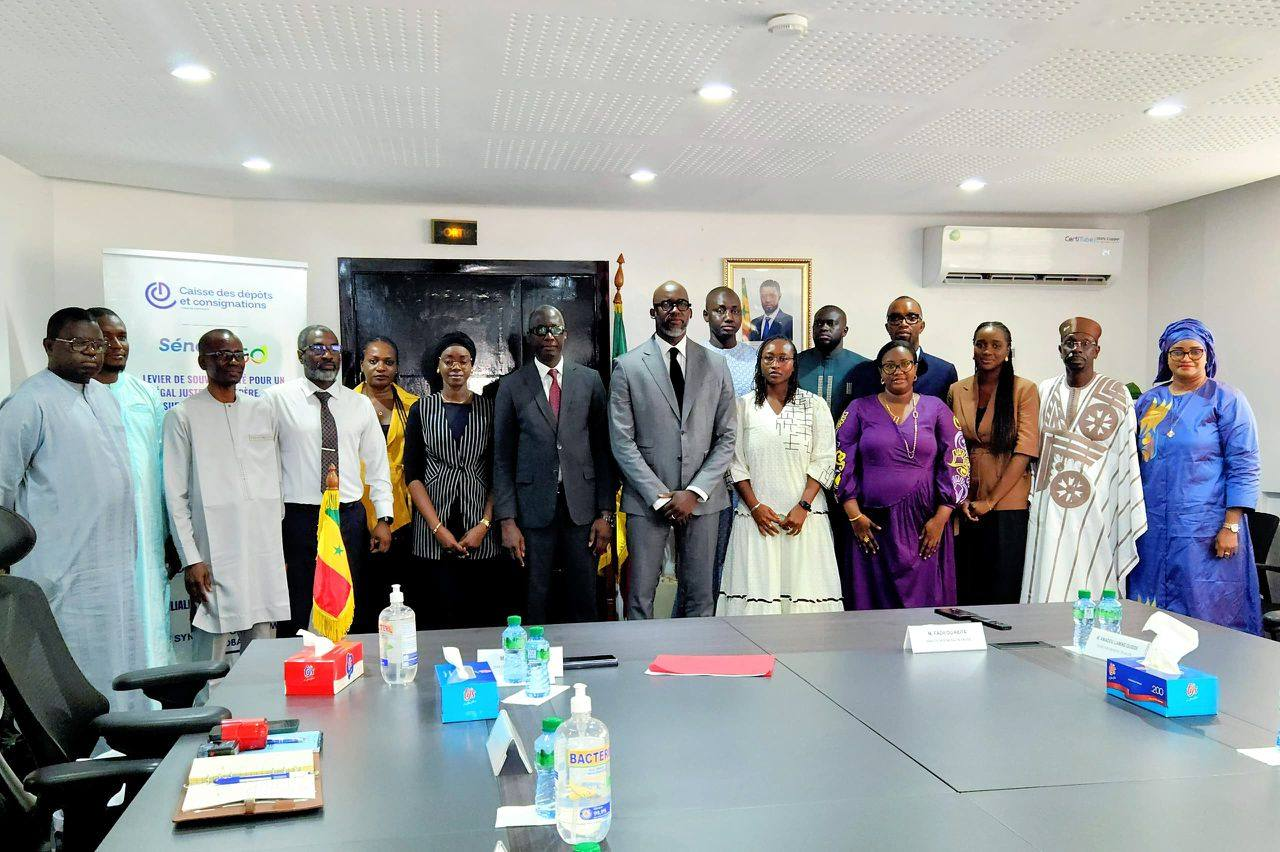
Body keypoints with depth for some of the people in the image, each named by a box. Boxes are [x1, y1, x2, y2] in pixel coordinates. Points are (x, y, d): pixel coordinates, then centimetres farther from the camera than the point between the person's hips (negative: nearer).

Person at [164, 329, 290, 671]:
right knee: (210, 655, -3)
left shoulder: (262, 410, 13)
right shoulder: (183, 416, 0)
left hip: (266, 552, 4)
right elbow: (176, 496, -2)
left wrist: (280, 542, 13)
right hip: (215, 555, -4)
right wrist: (190, 559, -8)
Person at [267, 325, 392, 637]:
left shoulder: (360, 404, 10)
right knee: (293, 617, 5)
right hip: (298, 518, -3)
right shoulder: (278, 398, 0)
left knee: (355, 618, 8)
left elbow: (377, 464, 11)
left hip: (350, 518, 3)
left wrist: (383, 519, 4)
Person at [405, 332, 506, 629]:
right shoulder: (421, 410, 6)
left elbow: (499, 474, 5)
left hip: (481, 535, 0)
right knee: (443, 617, -1)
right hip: (434, 536, 0)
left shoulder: (489, 409, 6)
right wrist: (438, 528, -7)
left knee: (484, 618, -1)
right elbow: (412, 474, 2)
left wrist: (484, 525, -7)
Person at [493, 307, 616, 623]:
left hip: (582, 506, 1)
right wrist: (507, 521, -4)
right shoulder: (511, 386, 3)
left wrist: (606, 513, 0)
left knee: (584, 604, 6)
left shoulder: (590, 380, 6)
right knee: (535, 604, 5)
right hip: (534, 508, -1)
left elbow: (603, 449, 5)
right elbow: (503, 458, 3)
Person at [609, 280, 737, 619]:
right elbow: (622, 442, -4)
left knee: (701, 596, 9)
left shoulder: (715, 366, 7)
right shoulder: (628, 367, 0)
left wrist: (694, 492, -6)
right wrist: (659, 496, -9)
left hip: (702, 498, 2)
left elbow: (726, 437, 5)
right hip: (647, 500, -2)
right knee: (640, 596, 3)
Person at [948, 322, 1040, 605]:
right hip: (965, 506, 3)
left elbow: (1024, 451, -9)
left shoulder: (1024, 390, -3)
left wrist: (990, 501, -12)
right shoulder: (957, 391, 8)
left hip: (1007, 504, -3)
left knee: (1004, 591, 2)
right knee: (965, 588, 9)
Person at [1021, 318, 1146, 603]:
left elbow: (1127, 458, -2)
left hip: (1096, 513, -3)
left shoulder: (1116, 395, -2)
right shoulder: (1044, 391, 8)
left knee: (1091, 597, 1)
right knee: (1045, 593, 4)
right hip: (1047, 513, 3)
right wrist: (1030, 502, 9)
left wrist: (1130, 523, -4)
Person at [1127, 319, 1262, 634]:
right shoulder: (1148, 401, 12)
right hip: (1152, 529, 5)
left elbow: (1243, 467, -6)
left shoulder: (1226, 400, -2)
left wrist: (1231, 526, -13)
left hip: (1205, 531, -5)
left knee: (1204, 614, -3)